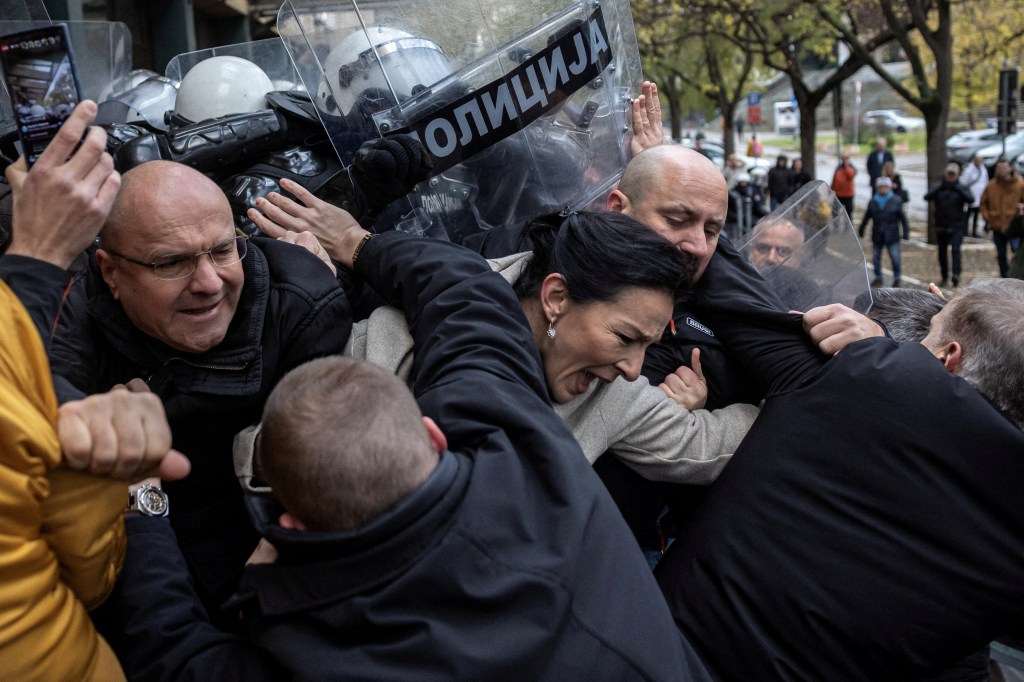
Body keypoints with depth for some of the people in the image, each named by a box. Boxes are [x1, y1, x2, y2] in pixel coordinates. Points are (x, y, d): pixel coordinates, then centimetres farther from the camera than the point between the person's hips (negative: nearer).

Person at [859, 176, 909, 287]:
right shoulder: (873, 201, 5)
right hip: (877, 236, 3)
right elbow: (866, 217, 13)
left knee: (895, 258, -3)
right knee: (876, 258, 8)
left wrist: (906, 232, -3)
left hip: (892, 236, -3)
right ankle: (878, 278, 23)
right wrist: (861, 230, 17)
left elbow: (903, 217, 0)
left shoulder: (896, 201, -1)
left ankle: (896, 279, 11)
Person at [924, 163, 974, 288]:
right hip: (941, 226, 2)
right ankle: (945, 277, 21)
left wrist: (958, 189, -24)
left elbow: (971, 199, -14)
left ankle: (956, 274, -25)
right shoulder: (939, 188, 7)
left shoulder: (961, 189, 4)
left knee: (956, 249, -18)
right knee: (942, 252, 9)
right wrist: (940, 187, -22)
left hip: (957, 227, -2)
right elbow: (927, 197, -11)